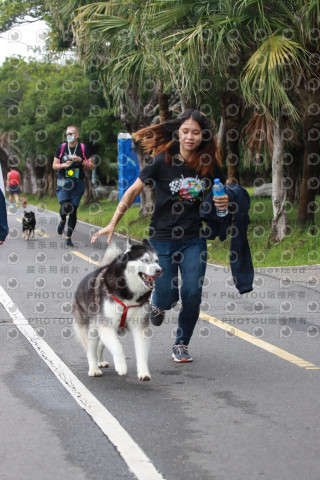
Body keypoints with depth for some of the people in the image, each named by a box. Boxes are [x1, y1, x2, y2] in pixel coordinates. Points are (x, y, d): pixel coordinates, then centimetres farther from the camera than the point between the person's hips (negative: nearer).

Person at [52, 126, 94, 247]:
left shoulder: (83, 148, 3)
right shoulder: (61, 148, 6)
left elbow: (92, 166, 3)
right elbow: (54, 165, 9)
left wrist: (80, 161, -13)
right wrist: (64, 165, -10)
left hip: (77, 183, 0)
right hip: (63, 182, 0)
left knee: (73, 211, -1)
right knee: (65, 206, -20)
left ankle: (68, 237, 9)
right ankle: (62, 220, 15)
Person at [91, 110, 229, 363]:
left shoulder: (209, 165, -3)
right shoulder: (162, 161, -10)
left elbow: (223, 190, 14)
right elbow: (133, 192, -4)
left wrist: (225, 201, -11)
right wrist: (113, 224, -9)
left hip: (194, 239, 2)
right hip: (162, 239, -2)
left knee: (192, 293, -7)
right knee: (168, 296, -2)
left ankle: (181, 344, 15)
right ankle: (157, 304, 38)